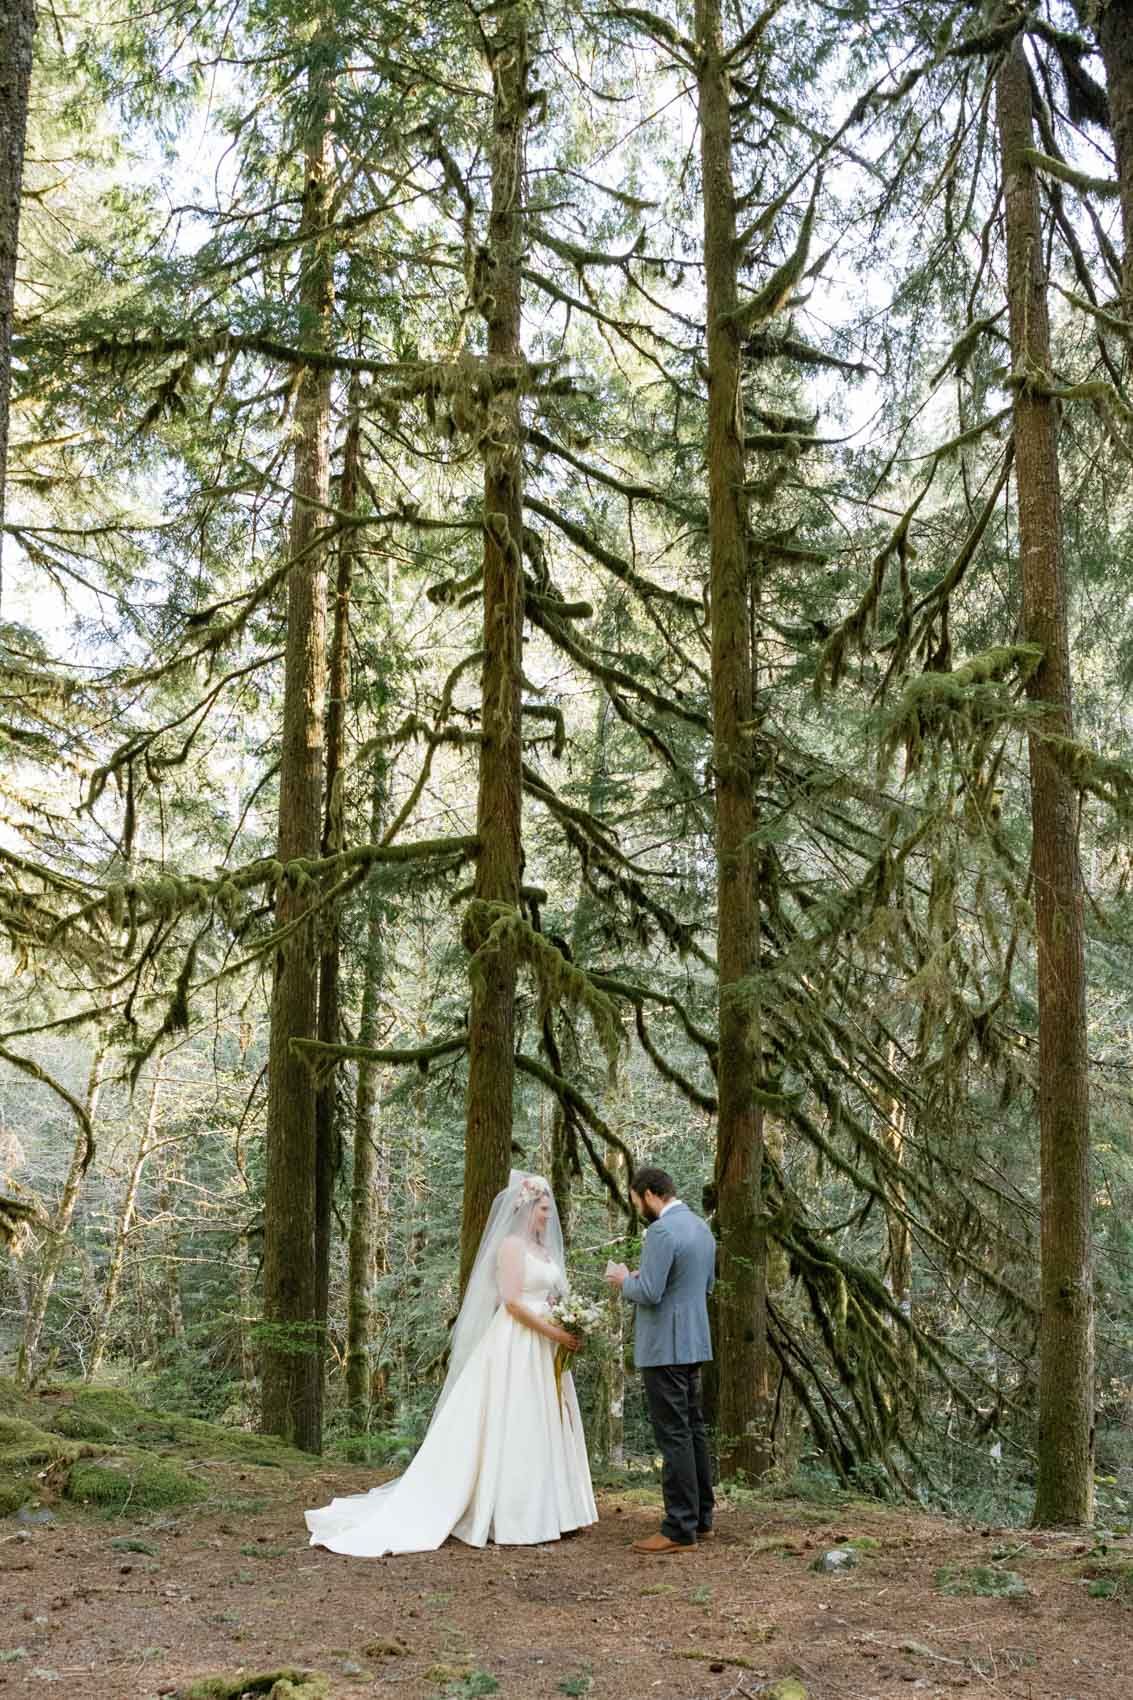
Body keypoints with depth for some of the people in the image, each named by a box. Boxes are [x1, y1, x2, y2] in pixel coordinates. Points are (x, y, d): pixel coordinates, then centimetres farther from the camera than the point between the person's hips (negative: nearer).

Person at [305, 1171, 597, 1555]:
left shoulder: (545, 1249, 17)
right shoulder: (511, 1244, -9)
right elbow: (512, 1301, -17)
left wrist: (571, 1327, 2)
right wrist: (554, 1333, -17)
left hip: (544, 1351, 9)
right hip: (515, 1347, -9)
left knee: (542, 1430, 8)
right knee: (510, 1430, -6)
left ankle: (540, 1513, 13)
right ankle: (508, 1518, -2)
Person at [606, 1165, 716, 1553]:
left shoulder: (661, 1231, -19)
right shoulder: (701, 1227, 11)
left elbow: (649, 1294, -23)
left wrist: (625, 1280, -3)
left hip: (665, 1347, -10)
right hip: (692, 1342, 10)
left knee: (674, 1435, -6)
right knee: (693, 1430, 15)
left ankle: (680, 1530, -3)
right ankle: (700, 1517, 22)